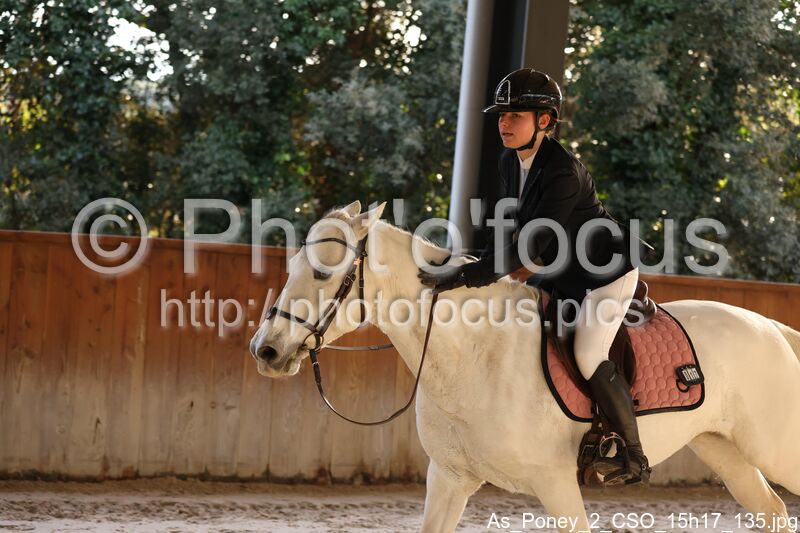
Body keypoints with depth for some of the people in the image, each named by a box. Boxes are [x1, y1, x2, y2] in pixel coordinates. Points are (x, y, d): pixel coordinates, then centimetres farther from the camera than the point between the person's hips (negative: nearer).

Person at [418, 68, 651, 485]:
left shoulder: (563, 173, -30)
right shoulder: (510, 162, -3)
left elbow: (531, 246, -35)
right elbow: (506, 228, 8)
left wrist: (468, 277, -38)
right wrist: (477, 271, -3)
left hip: (608, 272, -9)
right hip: (563, 273, 10)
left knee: (588, 356, -19)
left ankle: (634, 458, -7)